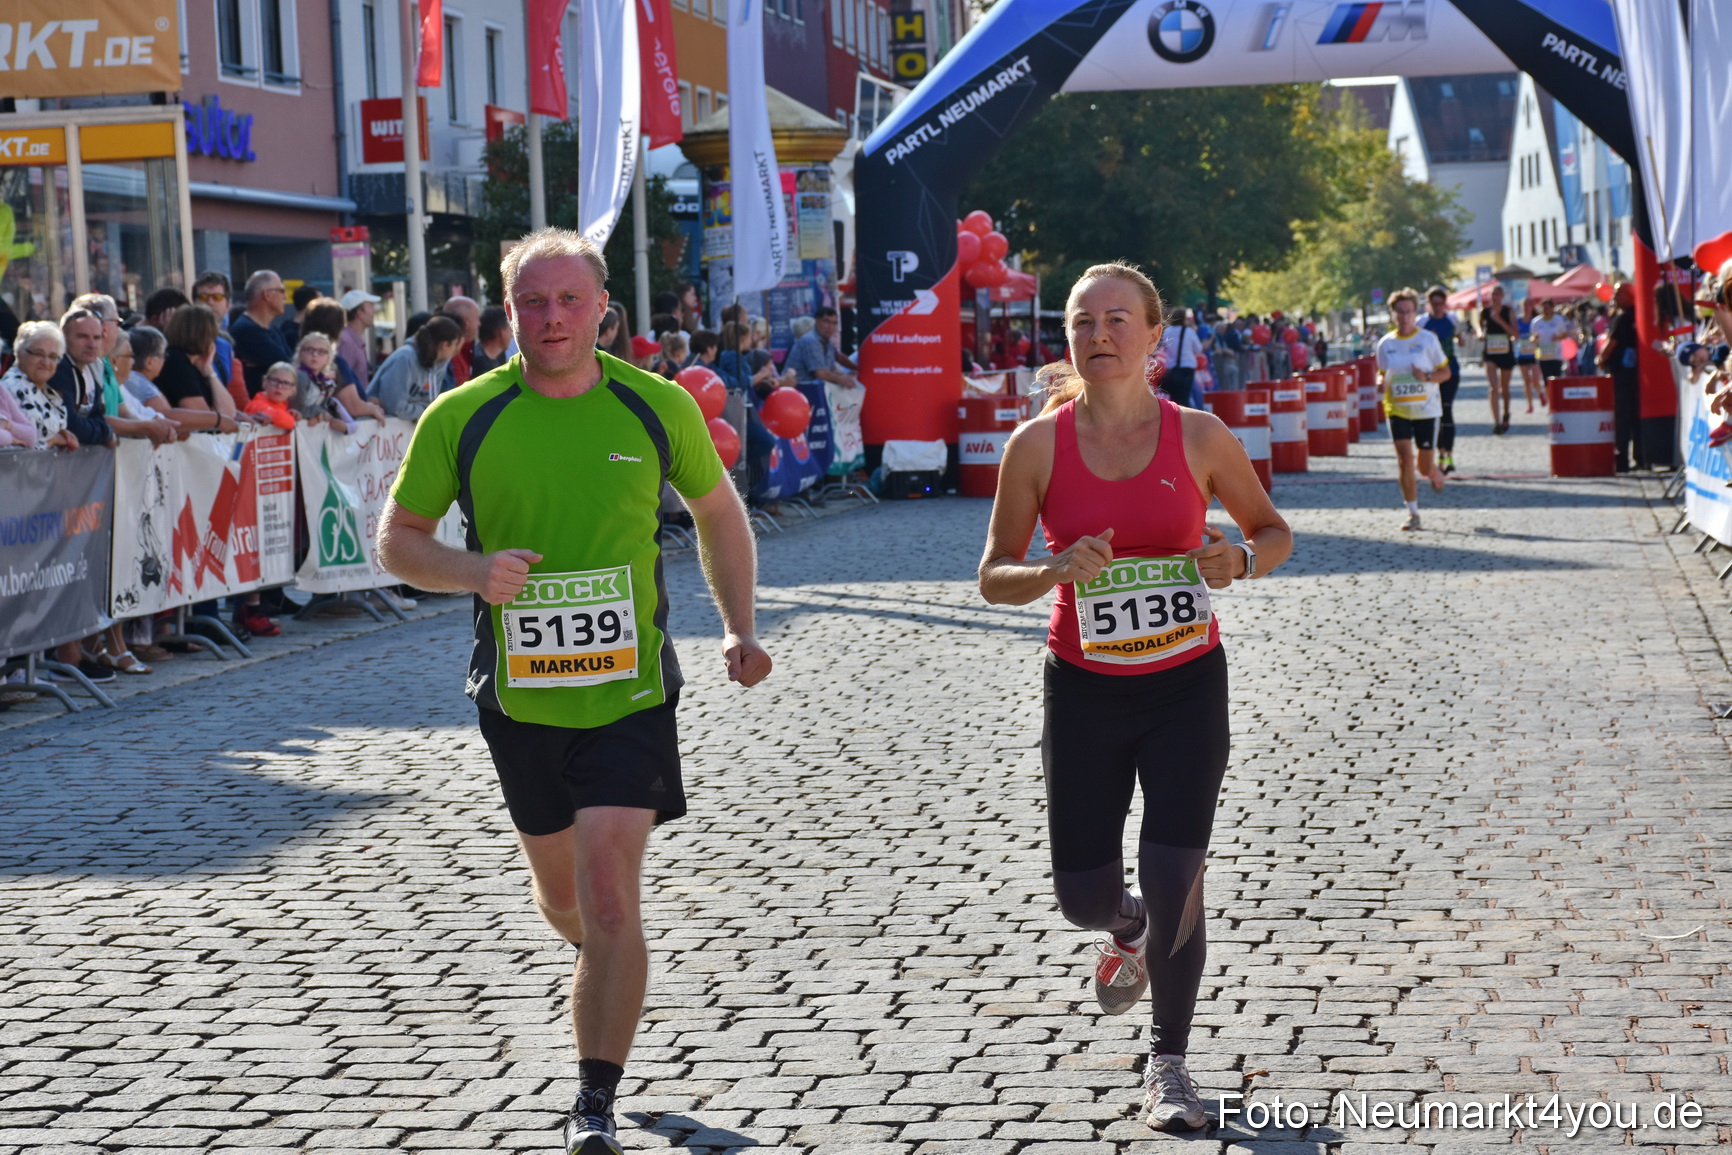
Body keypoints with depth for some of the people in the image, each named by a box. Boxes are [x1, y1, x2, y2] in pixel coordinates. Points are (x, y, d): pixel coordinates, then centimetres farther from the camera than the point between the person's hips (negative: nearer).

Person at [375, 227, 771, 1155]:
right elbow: (398, 540, 2)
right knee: (562, 897, 17)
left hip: (629, 696, -2)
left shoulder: (659, 407, -5)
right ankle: (609, 963, 53)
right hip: (518, 698, 2)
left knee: (608, 895, -13)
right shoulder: (461, 419, -7)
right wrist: (472, 571, -18)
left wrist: (739, 630, 3)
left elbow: (717, 511, 11)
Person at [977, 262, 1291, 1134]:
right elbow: (993, 578, -1)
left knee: (1174, 879, -8)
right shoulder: (1037, 446, -6)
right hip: (1085, 692, 1)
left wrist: (1241, 560, -15)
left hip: (1187, 686, -1)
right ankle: (1129, 931, 45)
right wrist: (1056, 570, -22)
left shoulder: (1199, 437, -6)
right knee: (1083, 897, 5)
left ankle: (1169, 1064, 15)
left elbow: (1272, 530, 8)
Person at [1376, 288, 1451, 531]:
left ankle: (1435, 473, 44)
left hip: (1426, 409, -1)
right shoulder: (1385, 343, 4)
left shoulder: (1428, 339, -3)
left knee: (1424, 465, 5)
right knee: (1404, 459, -11)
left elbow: (1445, 372, 2)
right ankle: (1413, 513, -2)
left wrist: (1427, 377, -18)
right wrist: (1381, 382, -8)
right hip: (1397, 409, 1)